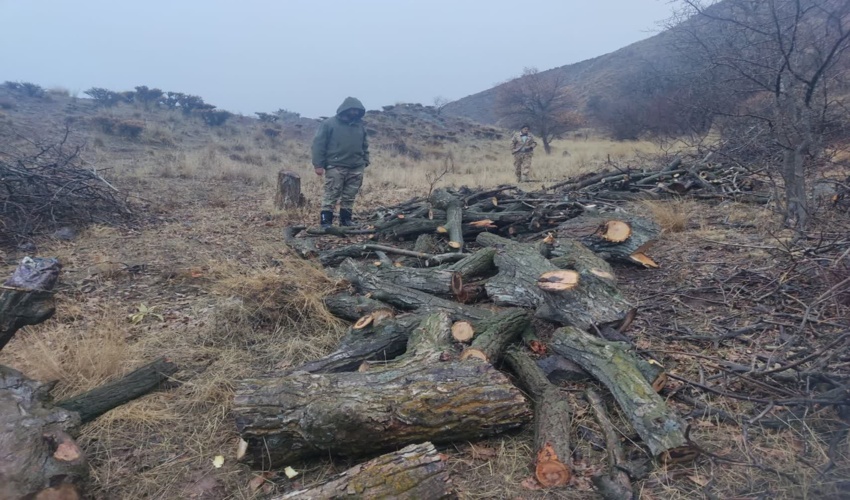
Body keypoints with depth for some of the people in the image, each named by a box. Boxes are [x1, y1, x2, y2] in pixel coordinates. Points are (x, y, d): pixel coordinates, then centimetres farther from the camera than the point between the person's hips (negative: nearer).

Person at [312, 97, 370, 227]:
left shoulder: (360, 126, 14)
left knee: (349, 197, 10)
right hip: (335, 167, -5)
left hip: (356, 169, 5)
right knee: (331, 195, -4)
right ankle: (325, 221, 1)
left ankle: (346, 219, 21)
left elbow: (364, 146, 22)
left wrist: (365, 162, 14)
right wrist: (318, 164, -10)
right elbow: (318, 144, -5)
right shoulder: (329, 124, -2)